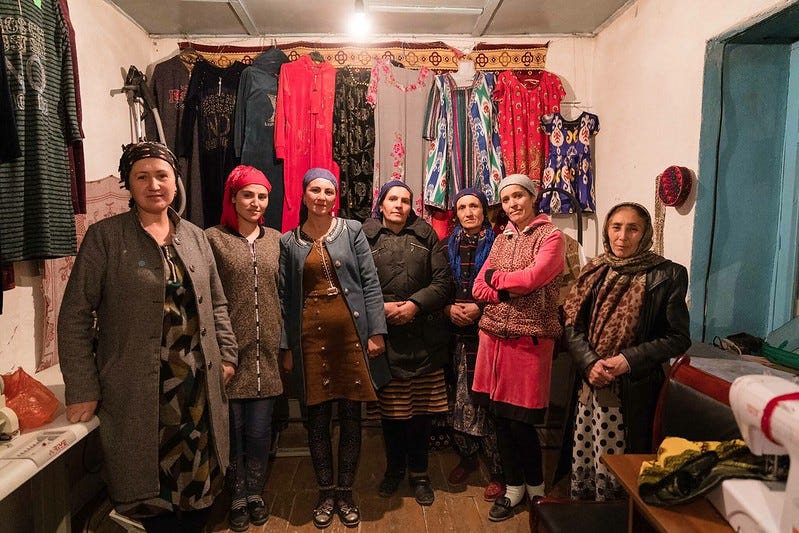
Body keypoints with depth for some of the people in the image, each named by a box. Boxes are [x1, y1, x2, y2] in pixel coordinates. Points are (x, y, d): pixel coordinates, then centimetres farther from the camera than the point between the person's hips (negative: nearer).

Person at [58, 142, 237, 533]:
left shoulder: (195, 237, 10)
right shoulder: (105, 236, -3)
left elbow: (216, 304, 16)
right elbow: (75, 316, -4)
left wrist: (226, 353, 7)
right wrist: (82, 390, -7)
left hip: (199, 385, 4)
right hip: (139, 391, -3)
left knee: (200, 485, 10)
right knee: (151, 488, 6)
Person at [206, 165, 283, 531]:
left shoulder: (276, 240, 9)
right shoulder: (213, 238, -2)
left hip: (266, 350, 3)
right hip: (230, 349, -3)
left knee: (260, 429, 10)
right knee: (233, 428, 9)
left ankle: (255, 493, 31)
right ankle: (238, 497, 29)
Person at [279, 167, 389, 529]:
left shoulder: (352, 231, 3)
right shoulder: (289, 241, 7)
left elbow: (370, 283, -1)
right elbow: (285, 297, 7)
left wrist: (376, 332, -6)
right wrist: (286, 346, 3)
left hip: (351, 333, -1)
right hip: (311, 336, 1)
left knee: (351, 417, 8)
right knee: (318, 419, 9)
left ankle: (345, 493, 26)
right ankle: (326, 492, 27)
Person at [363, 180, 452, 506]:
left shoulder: (426, 236, 7)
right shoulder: (365, 237, 3)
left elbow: (443, 281, 1)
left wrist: (415, 304, -11)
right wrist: (382, 307, -14)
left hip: (423, 336, 1)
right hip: (384, 335, -1)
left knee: (421, 409, 9)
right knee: (389, 408, 10)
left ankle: (419, 473, 29)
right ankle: (394, 469, 33)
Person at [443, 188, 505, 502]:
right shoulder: (449, 246, 12)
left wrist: (479, 308, -14)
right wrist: (448, 308, -6)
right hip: (457, 332, 4)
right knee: (459, 398, 8)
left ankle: (498, 472, 12)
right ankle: (467, 457, 29)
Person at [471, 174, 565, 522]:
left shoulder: (550, 236, -2)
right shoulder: (501, 239, 14)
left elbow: (532, 278, -18)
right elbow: (479, 288, 7)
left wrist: (496, 277, -2)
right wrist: (506, 291, -12)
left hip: (529, 338, -5)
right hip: (494, 335, 5)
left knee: (521, 420, 1)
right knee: (500, 415, 10)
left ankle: (535, 486, 26)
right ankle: (513, 486, 28)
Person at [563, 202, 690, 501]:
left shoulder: (667, 276, -5)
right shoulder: (595, 272, 6)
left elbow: (678, 338, -4)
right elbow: (572, 326, 4)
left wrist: (628, 361, -16)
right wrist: (590, 363, -13)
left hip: (634, 391, -4)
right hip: (590, 385, 4)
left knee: (614, 473, 2)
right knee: (582, 462, 12)